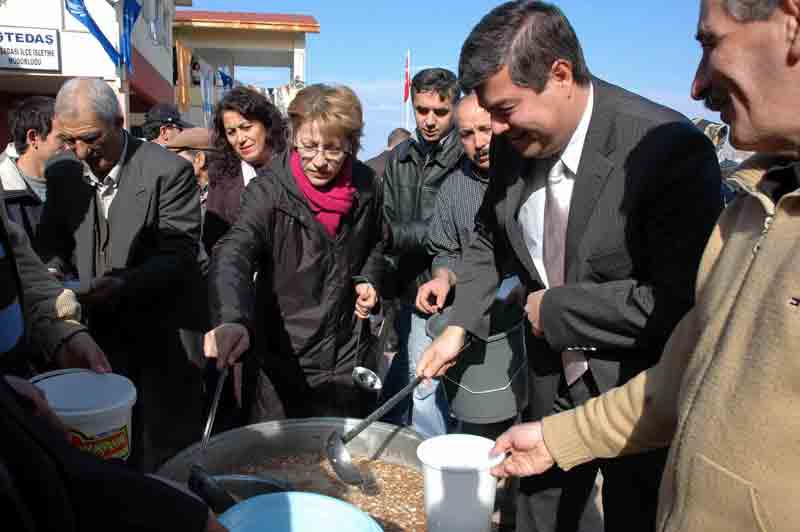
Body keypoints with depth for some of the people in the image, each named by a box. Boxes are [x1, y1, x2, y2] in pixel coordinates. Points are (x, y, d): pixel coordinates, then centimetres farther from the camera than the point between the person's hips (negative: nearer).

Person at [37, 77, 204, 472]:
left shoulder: (169, 170, -12)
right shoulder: (63, 173, 6)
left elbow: (179, 256, -14)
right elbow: (51, 241, 15)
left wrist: (123, 285, -27)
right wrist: (55, 273, -7)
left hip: (160, 340, -4)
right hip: (94, 336, 5)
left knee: (165, 459, 7)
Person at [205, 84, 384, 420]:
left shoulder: (365, 187, -4)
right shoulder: (270, 190, -16)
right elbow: (233, 254, -32)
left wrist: (368, 279, -2)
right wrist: (231, 321, -49)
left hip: (347, 355, 3)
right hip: (283, 355, -3)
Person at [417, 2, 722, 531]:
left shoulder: (670, 149, -25)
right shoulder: (515, 144, -5)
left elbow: (680, 300, -28)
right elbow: (490, 240, 11)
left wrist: (554, 309, -20)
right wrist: (460, 324, 0)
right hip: (552, 382, 5)